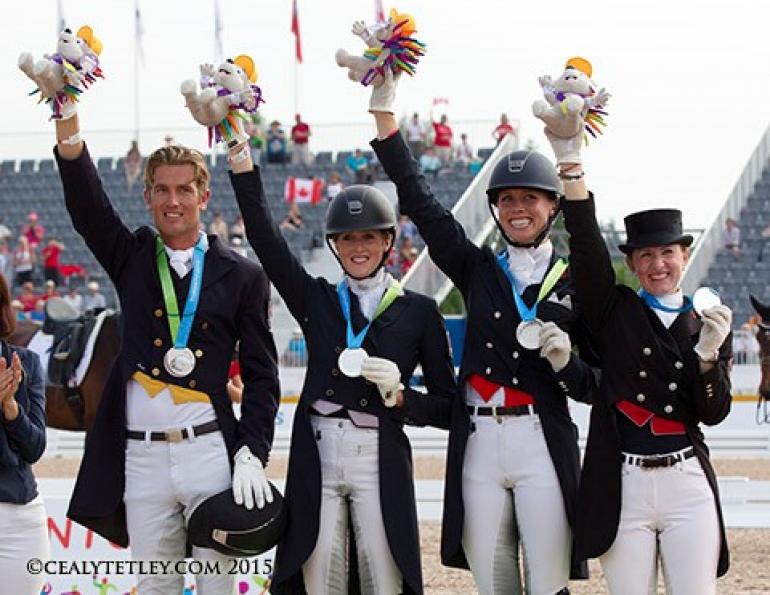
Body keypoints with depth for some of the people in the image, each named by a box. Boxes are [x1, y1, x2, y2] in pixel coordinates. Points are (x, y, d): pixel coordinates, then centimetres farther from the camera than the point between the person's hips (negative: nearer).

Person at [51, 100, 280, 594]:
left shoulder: (242, 276, 5)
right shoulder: (131, 259, 10)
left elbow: (262, 375, 4)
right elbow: (85, 202, -6)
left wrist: (252, 456, -8)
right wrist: (67, 112, -20)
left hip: (210, 454, -2)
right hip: (141, 456, 2)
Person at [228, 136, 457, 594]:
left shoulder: (418, 311, 7)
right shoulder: (316, 299, 11)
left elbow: (447, 407, 7)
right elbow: (265, 237, 1)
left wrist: (400, 397, -12)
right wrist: (241, 156, -6)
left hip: (380, 460, -2)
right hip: (316, 457, 2)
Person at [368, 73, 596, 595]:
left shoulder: (576, 284, 6)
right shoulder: (478, 270, 11)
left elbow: (594, 387, 8)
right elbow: (420, 201, 4)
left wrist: (564, 360, -14)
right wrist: (383, 110, -1)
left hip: (543, 446, -2)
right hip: (479, 443, 2)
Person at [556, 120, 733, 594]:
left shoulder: (710, 324, 11)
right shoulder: (616, 312, 7)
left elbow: (714, 413, 3)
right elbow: (587, 247, -8)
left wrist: (709, 354, -13)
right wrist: (571, 164, -19)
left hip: (688, 485, 1)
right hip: (624, 486, -1)